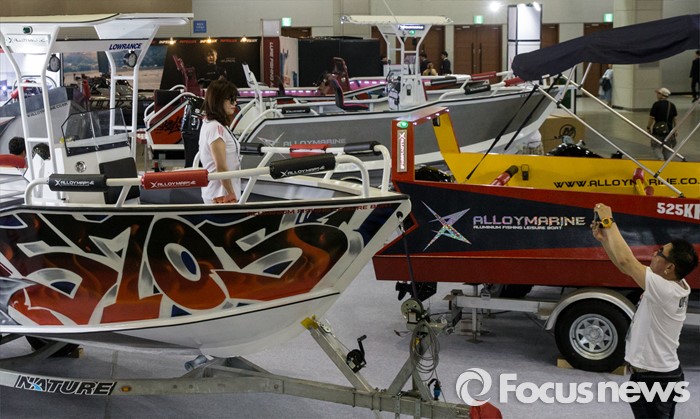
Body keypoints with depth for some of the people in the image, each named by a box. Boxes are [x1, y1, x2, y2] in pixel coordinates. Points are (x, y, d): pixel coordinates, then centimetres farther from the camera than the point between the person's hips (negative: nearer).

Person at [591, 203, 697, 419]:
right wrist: (603, 238, 1)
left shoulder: (665, 290, -25)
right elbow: (627, 266, 8)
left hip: (652, 380, -10)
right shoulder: (673, 284, 2)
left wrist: (608, 221, -17)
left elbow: (625, 261, -26)